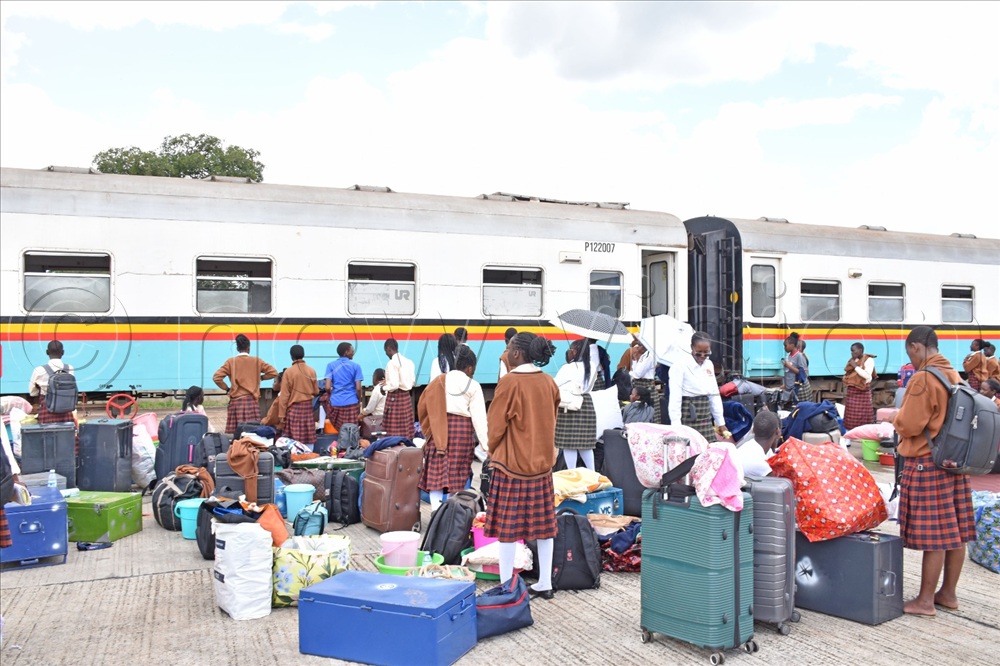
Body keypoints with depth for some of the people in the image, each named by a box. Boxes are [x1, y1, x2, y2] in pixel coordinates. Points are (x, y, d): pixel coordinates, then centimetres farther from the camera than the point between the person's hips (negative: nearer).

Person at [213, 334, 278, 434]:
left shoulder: (231, 362, 2)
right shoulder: (256, 361, 4)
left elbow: (216, 377, -6)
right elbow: (273, 373, 5)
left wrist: (227, 389, 6)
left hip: (236, 401, -1)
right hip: (252, 400, 1)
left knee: (236, 431, -1)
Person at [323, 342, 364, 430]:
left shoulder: (331, 365, 2)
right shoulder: (355, 366, 0)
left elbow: (327, 387, -5)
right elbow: (358, 388, -4)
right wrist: (359, 401, 12)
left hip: (335, 403, 1)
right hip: (351, 403, -1)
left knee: (340, 430, 12)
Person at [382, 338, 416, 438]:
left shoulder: (391, 363, -15)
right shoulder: (409, 362, 6)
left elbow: (394, 385, -19)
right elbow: (413, 381, 10)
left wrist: (384, 388, -2)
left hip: (394, 397, -7)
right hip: (406, 396, 7)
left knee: (394, 429, -2)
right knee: (406, 427, 11)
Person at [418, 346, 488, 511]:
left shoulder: (440, 380, 8)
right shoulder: (473, 386, -2)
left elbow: (423, 405, 6)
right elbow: (479, 416, -7)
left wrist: (428, 429, 15)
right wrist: (485, 443, -7)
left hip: (439, 430, 3)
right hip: (462, 429, -2)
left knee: (436, 472, 3)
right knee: (457, 473, 6)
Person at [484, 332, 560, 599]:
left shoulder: (510, 382, -16)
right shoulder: (548, 382, 2)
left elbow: (496, 424, -9)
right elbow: (551, 420, 10)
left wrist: (493, 450, 8)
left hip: (512, 463, -6)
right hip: (542, 461, 6)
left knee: (508, 525, 3)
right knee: (543, 523, 12)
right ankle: (545, 583, 20)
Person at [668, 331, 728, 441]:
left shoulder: (709, 365, 11)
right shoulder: (680, 365, -10)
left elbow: (715, 395, 16)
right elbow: (675, 397, -13)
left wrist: (721, 423, 15)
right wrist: (676, 425, -18)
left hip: (705, 415, 6)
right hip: (688, 415, -6)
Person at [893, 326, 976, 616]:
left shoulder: (923, 378, -17)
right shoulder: (955, 375, 9)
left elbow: (908, 425, -17)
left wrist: (895, 418, 2)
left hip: (926, 463, -8)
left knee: (932, 536, -3)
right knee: (955, 532, 12)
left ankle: (925, 600, 6)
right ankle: (948, 593, 24)